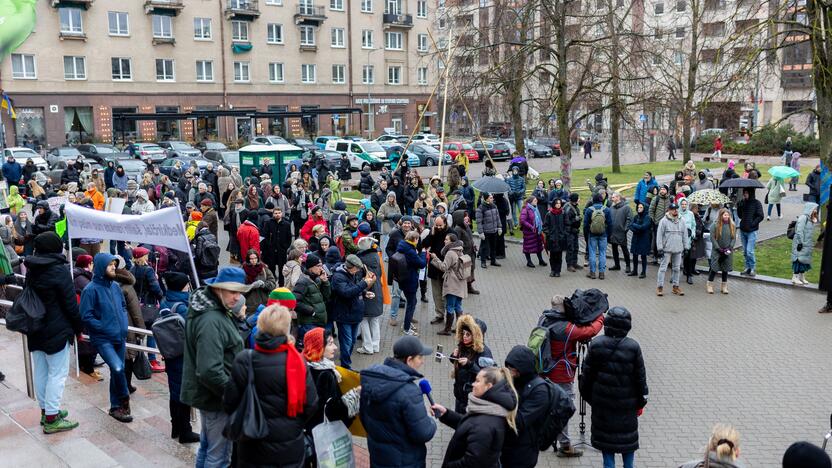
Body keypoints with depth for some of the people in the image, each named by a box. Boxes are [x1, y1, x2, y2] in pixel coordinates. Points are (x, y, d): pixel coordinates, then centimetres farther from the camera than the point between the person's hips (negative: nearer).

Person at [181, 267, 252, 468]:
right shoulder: (211, 321, -27)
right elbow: (210, 371, -31)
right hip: (216, 397, -10)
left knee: (207, 445, 24)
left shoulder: (218, 311, 5)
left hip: (208, 392, 10)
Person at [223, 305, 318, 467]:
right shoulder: (297, 361, -13)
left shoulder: (245, 360, -16)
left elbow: (230, 402, -9)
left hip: (255, 448, 0)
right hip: (291, 448, 1)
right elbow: (310, 404, -8)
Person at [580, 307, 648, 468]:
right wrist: (641, 400, 7)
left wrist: (588, 395, 12)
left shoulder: (596, 345, -9)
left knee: (605, 434, 13)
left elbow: (586, 374, -2)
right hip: (627, 402, -1)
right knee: (628, 434, 15)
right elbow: (640, 377, -5)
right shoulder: (633, 347, -13)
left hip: (602, 401, 1)